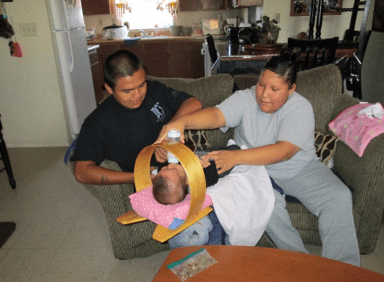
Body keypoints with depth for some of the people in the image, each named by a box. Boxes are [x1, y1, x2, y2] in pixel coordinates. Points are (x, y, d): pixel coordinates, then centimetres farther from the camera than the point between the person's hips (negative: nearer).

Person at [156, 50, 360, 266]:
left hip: (301, 169, 1)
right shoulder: (245, 99, -10)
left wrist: (236, 157, -43)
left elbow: (283, 151, -31)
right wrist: (182, 121, -50)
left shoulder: (301, 108, -17)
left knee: (339, 197, -18)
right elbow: (216, 114, -29)